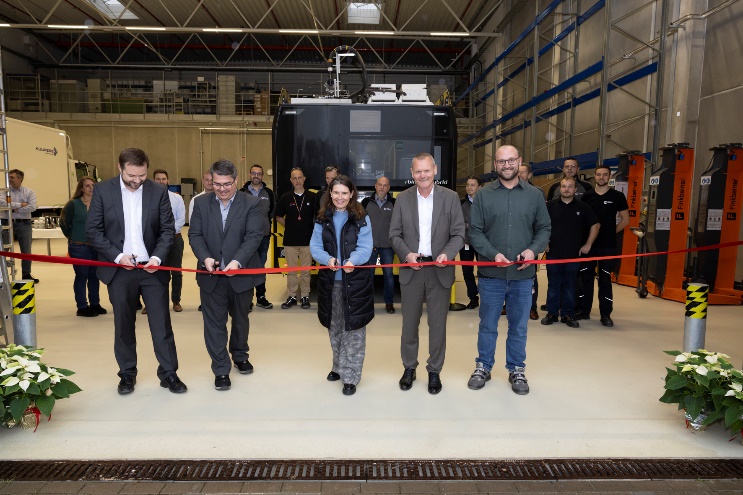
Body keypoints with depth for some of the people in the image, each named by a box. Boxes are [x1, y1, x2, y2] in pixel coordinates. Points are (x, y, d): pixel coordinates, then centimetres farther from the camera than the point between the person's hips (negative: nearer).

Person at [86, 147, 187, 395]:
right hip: (119, 269, 0)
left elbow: (168, 229, -1)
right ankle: (127, 374, 27)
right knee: (123, 325, 11)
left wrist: (158, 257, -15)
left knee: (161, 323, 4)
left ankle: (168, 373, 16)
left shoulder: (159, 191, -2)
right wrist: (117, 255, -13)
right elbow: (93, 229, -2)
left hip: (152, 268, 0)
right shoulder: (102, 190, -3)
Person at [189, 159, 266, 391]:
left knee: (240, 318, 18)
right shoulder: (201, 203, 2)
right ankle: (220, 369, 15)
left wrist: (237, 261, -28)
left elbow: (254, 236, -16)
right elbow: (195, 235, -1)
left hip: (241, 273, -1)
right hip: (211, 275, 1)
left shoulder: (252, 204, -7)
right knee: (214, 323, 3)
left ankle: (240, 355, 41)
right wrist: (205, 257, -20)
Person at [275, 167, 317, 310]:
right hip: (290, 240, 1)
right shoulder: (285, 197, 4)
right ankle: (292, 296, 17)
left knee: (305, 270, 6)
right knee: (291, 270, 7)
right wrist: (289, 227, 6)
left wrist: (315, 232, -1)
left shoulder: (312, 197, 0)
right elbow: (279, 217, 14)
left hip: (308, 240, -1)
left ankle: (305, 296, 16)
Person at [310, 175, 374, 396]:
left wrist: (352, 261, -31)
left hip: (355, 280, -3)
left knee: (353, 329, -1)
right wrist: (327, 259, -21)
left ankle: (350, 376, 10)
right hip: (330, 280, 4)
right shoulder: (322, 219, 6)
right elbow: (315, 246, 0)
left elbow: (365, 248, -10)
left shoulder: (362, 219, -2)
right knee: (334, 328, 17)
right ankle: (339, 367, 36)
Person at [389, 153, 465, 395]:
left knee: (438, 324, 8)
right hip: (411, 270, 1)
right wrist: (407, 254, -13)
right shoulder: (403, 198, 3)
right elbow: (395, 234, 4)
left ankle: (434, 371, 25)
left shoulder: (450, 197, -1)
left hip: (439, 270, -1)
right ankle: (409, 367, 29)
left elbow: (458, 233, -2)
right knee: (409, 323, 11)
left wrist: (447, 254, -19)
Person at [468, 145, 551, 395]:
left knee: (519, 326, 12)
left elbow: (544, 228, 8)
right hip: (491, 273, -1)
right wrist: (493, 254, -16)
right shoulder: (483, 195, 1)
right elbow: (475, 232, -2)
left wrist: (533, 249, -11)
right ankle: (483, 367, 28)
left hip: (522, 274, 1)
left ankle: (517, 370, 29)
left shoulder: (534, 195, 6)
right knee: (488, 325, 11)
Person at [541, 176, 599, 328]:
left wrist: (588, 244, 6)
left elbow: (595, 225, 11)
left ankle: (568, 314, 16)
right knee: (553, 285, 6)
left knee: (569, 286, 7)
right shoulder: (550, 206, 2)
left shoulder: (583, 208, 4)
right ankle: (552, 313, 15)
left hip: (573, 254, 1)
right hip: (553, 253, 0)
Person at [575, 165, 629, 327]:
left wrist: (611, 232, 1)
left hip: (608, 246, -2)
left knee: (605, 279, 3)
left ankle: (606, 314, 11)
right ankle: (583, 310, 16)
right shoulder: (587, 196, 6)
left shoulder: (617, 196, 1)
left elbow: (625, 219, 6)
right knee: (585, 278, 6)